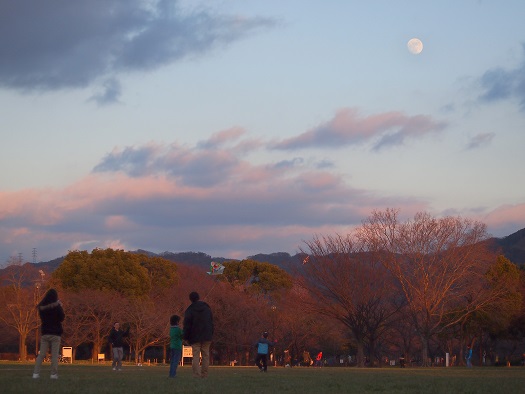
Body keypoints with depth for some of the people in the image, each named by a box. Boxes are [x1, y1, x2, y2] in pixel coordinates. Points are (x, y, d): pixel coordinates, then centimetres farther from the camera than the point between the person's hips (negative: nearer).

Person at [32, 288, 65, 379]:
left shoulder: (41, 307, 2)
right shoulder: (57, 307, -9)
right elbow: (62, 318, -1)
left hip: (45, 333, 3)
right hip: (55, 333, -3)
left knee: (41, 355, 5)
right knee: (54, 355, -1)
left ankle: (36, 373, -3)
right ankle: (54, 374, -4)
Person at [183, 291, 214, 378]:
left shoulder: (189, 310, -4)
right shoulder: (207, 308, 10)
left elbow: (187, 325, -6)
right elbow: (212, 323, 14)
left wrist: (186, 337, 1)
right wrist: (211, 335, 18)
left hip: (195, 337, -3)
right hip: (207, 337, 3)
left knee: (196, 356, -4)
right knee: (205, 355, 7)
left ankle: (197, 374, -14)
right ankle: (204, 374, 4)